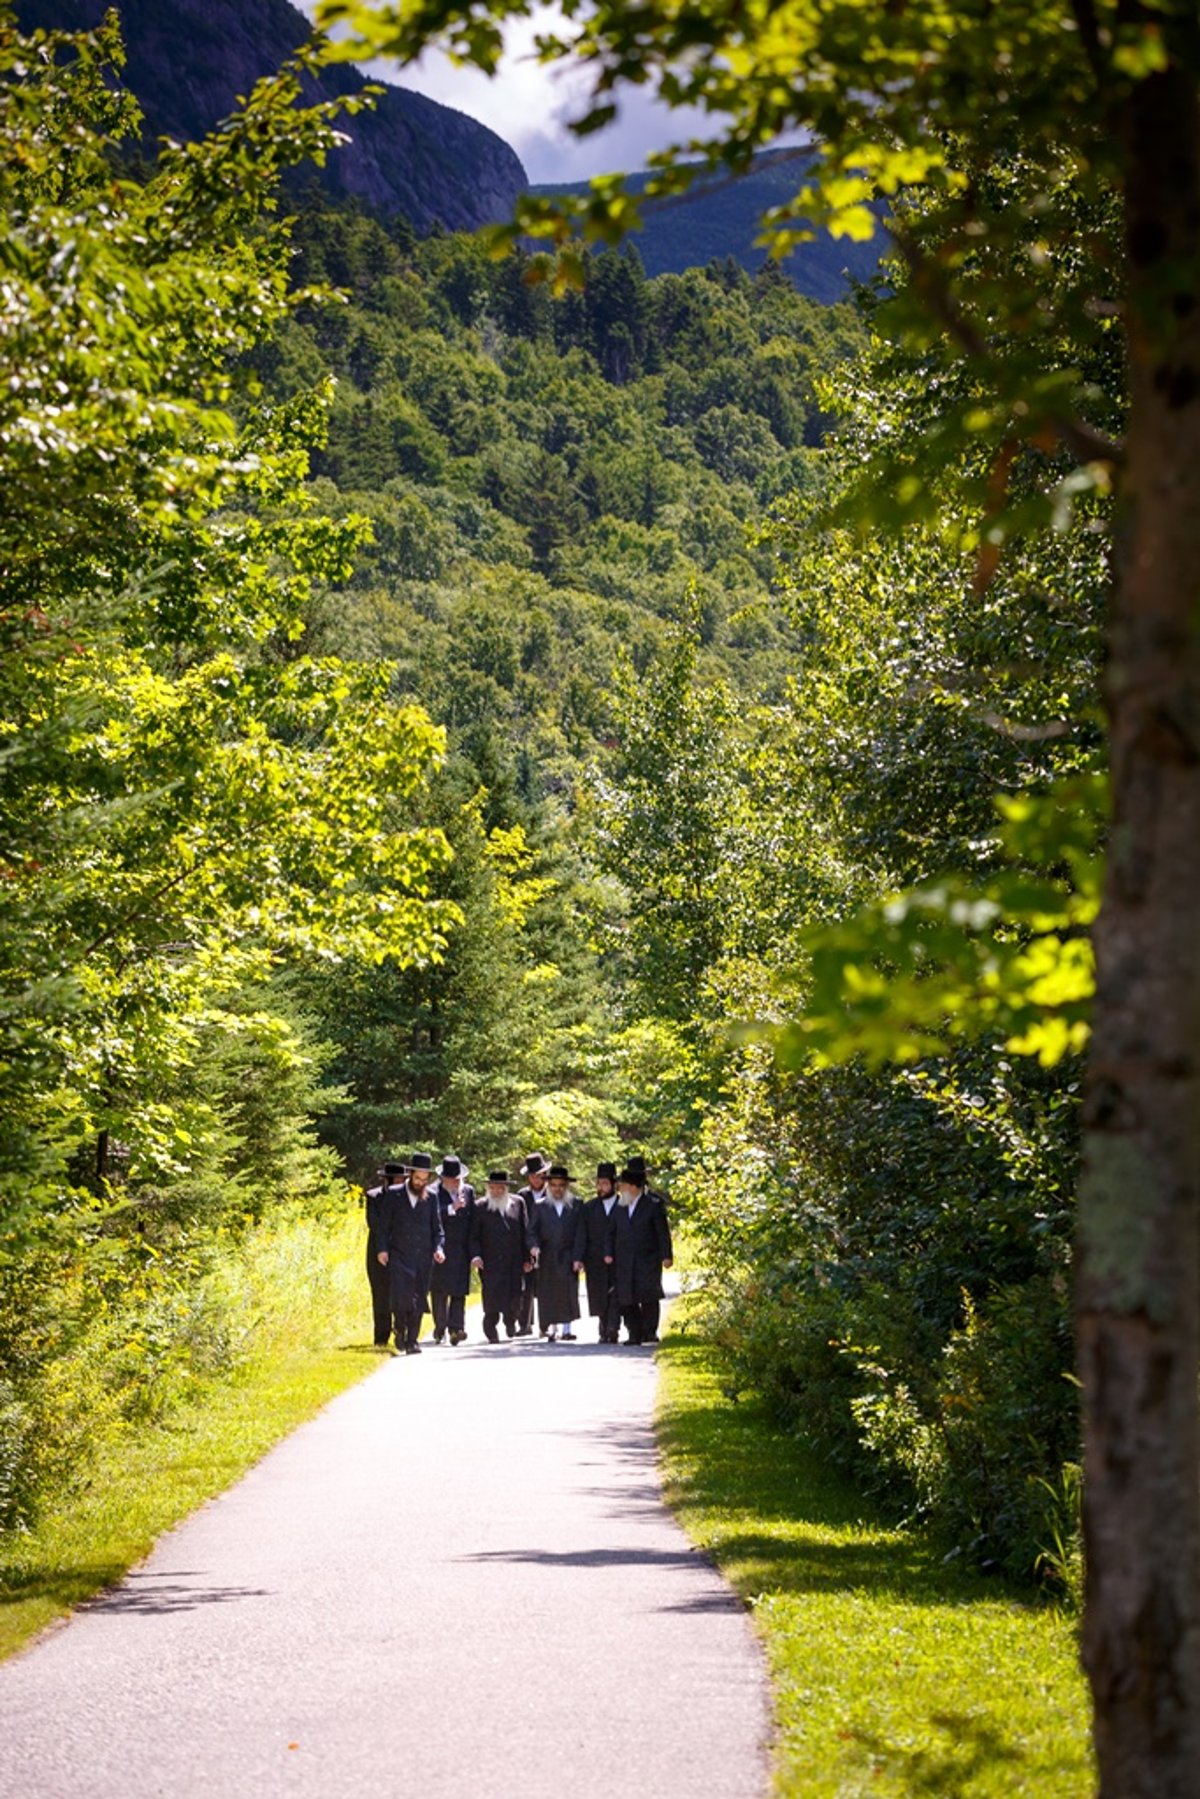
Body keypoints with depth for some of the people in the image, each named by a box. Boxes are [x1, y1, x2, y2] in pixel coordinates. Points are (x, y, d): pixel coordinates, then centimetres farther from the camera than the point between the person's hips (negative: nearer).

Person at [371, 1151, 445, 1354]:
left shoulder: (430, 1198, 8)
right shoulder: (392, 1195, 2)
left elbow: (437, 1228, 13)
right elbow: (382, 1225, 4)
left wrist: (438, 1248, -4)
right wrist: (382, 1249, -6)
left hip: (423, 1257, 2)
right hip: (399, 1256, -2)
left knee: (418, 1302, 1)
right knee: (401, 1297, -14)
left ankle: (412, 1341, 10)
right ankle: (400, 1328, 14)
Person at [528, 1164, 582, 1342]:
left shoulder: (576, 1205, 8)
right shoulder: (540, 1206, 11)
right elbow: (532, 1231, 6)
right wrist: (534, 1246, -15)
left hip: (568, 1258, -1)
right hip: (547, 1259, 1)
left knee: (568, 1292, -12)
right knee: (548, 1294, 0)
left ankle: (566, 1328, -10)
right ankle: (552, 1328, 9)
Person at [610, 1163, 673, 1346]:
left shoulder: (654, 1206, -1)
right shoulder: (619, 1208, 13)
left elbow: (663, 1233, -2)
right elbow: (611, 1233, 17)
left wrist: (665, 1256, -7)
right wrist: (609, 1253, 7)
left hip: (648, 1261, -4)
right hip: (624, 1262, 4)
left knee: (649, 1297, -7)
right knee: (627, 1300, 0)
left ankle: (650, 1331, 0)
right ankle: (634, 1333, 6)